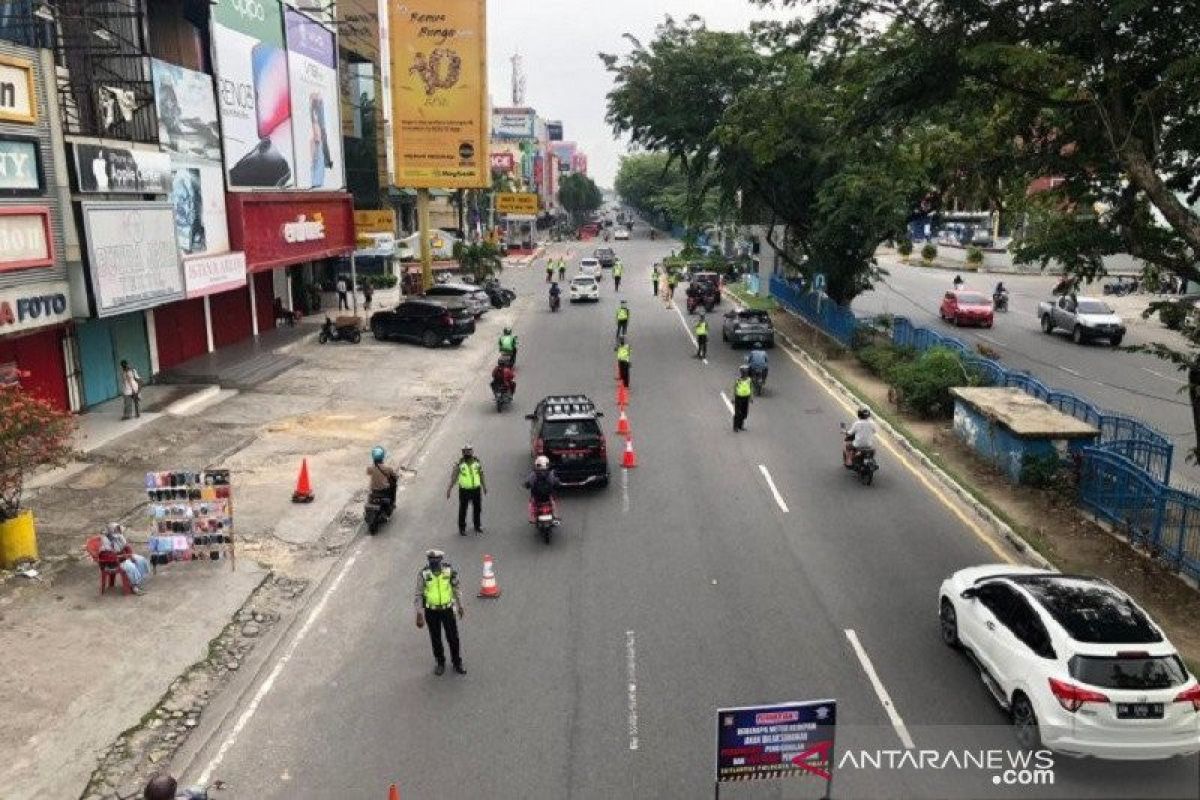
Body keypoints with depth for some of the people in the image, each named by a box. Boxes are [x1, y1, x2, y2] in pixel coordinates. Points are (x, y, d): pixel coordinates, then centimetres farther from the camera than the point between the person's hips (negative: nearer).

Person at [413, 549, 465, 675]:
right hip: (431, 611, -1)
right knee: (435, 639, 13)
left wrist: (460, 606, 10)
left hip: (447, 609, 1)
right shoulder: (423, 574, -17)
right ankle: (440, 663, 34)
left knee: (453, 637, 9)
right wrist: (419, 614, -11)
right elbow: (418, 595, -9)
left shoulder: (449, 571, -14)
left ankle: (457, 662, 29)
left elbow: (456, 589, 2)